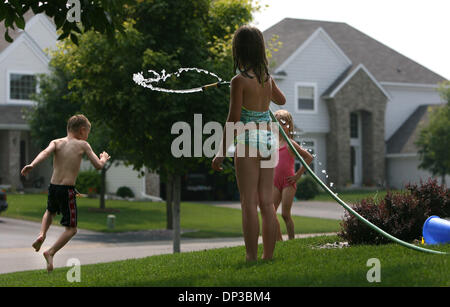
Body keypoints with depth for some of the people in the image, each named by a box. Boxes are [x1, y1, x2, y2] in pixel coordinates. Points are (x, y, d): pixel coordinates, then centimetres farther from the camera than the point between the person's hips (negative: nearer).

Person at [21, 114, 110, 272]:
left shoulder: (56, 142, 7)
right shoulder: (83, 145, 1)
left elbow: (45, 152, -14)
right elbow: (98, 166, -1)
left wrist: (32, 165, -27)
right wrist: (104, 159, 20)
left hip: (53, 187, 5)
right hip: (67, 190, -5)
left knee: (50, 211, 36)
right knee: (71, 229, 5)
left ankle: (42, 234, 12)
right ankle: (51, 252, -14)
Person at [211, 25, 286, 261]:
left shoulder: (240, 80, -10)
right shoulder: (267, 78, 8)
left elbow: (233, 119, -11)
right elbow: (281, 100, 28)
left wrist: (221, 152, -7)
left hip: (248, 140, -6)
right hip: (268, 140, 6)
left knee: (249, 203, -3)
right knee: (267, 202, 8)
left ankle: (251, 258, -3)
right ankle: (268, 256, 12)